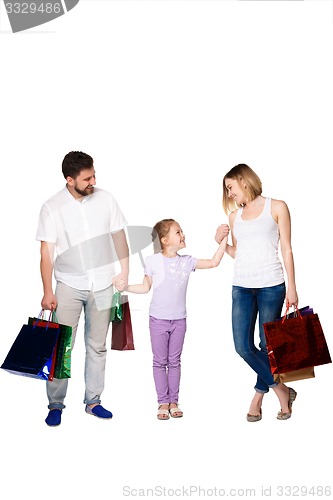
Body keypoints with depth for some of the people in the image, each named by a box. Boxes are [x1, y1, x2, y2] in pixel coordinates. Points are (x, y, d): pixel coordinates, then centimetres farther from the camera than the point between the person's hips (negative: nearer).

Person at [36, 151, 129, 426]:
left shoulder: (105, 199, -3)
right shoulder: (52, 207, -8)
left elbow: (119, 236, 5)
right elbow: (47, 251, -7)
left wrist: (125, 272, 1)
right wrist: (48, 292, -9)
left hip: (102, 285, 2)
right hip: (69, 286, -2)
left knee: (97, 346, 11)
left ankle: (93, 401, 23)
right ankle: (55, 404, 13)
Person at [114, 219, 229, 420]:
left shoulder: (187, 261, 0)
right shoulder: (153, 261, -6)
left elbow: (213, 262, 0)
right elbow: (145, 287, 4)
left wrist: (224, 239, -4)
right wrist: (125, 287, -9)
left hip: (179, 320, 2)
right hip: (158, 320, -2)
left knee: (174, 361, 9)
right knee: (160, 361, 5)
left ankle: (174, 401, 17)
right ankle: (163, 402, 13)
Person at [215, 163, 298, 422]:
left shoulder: (276, 207, 4)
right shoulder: (234, 216, 15)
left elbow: (286, 249, 2)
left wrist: (292, 287, -2)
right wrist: (221, 242, 1)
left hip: (271, 286, -4)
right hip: (241, 287, 4)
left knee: (267, 345, 1)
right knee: (243, 347, -5)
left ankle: (259, 396, 18)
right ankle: (282, 391, 10)